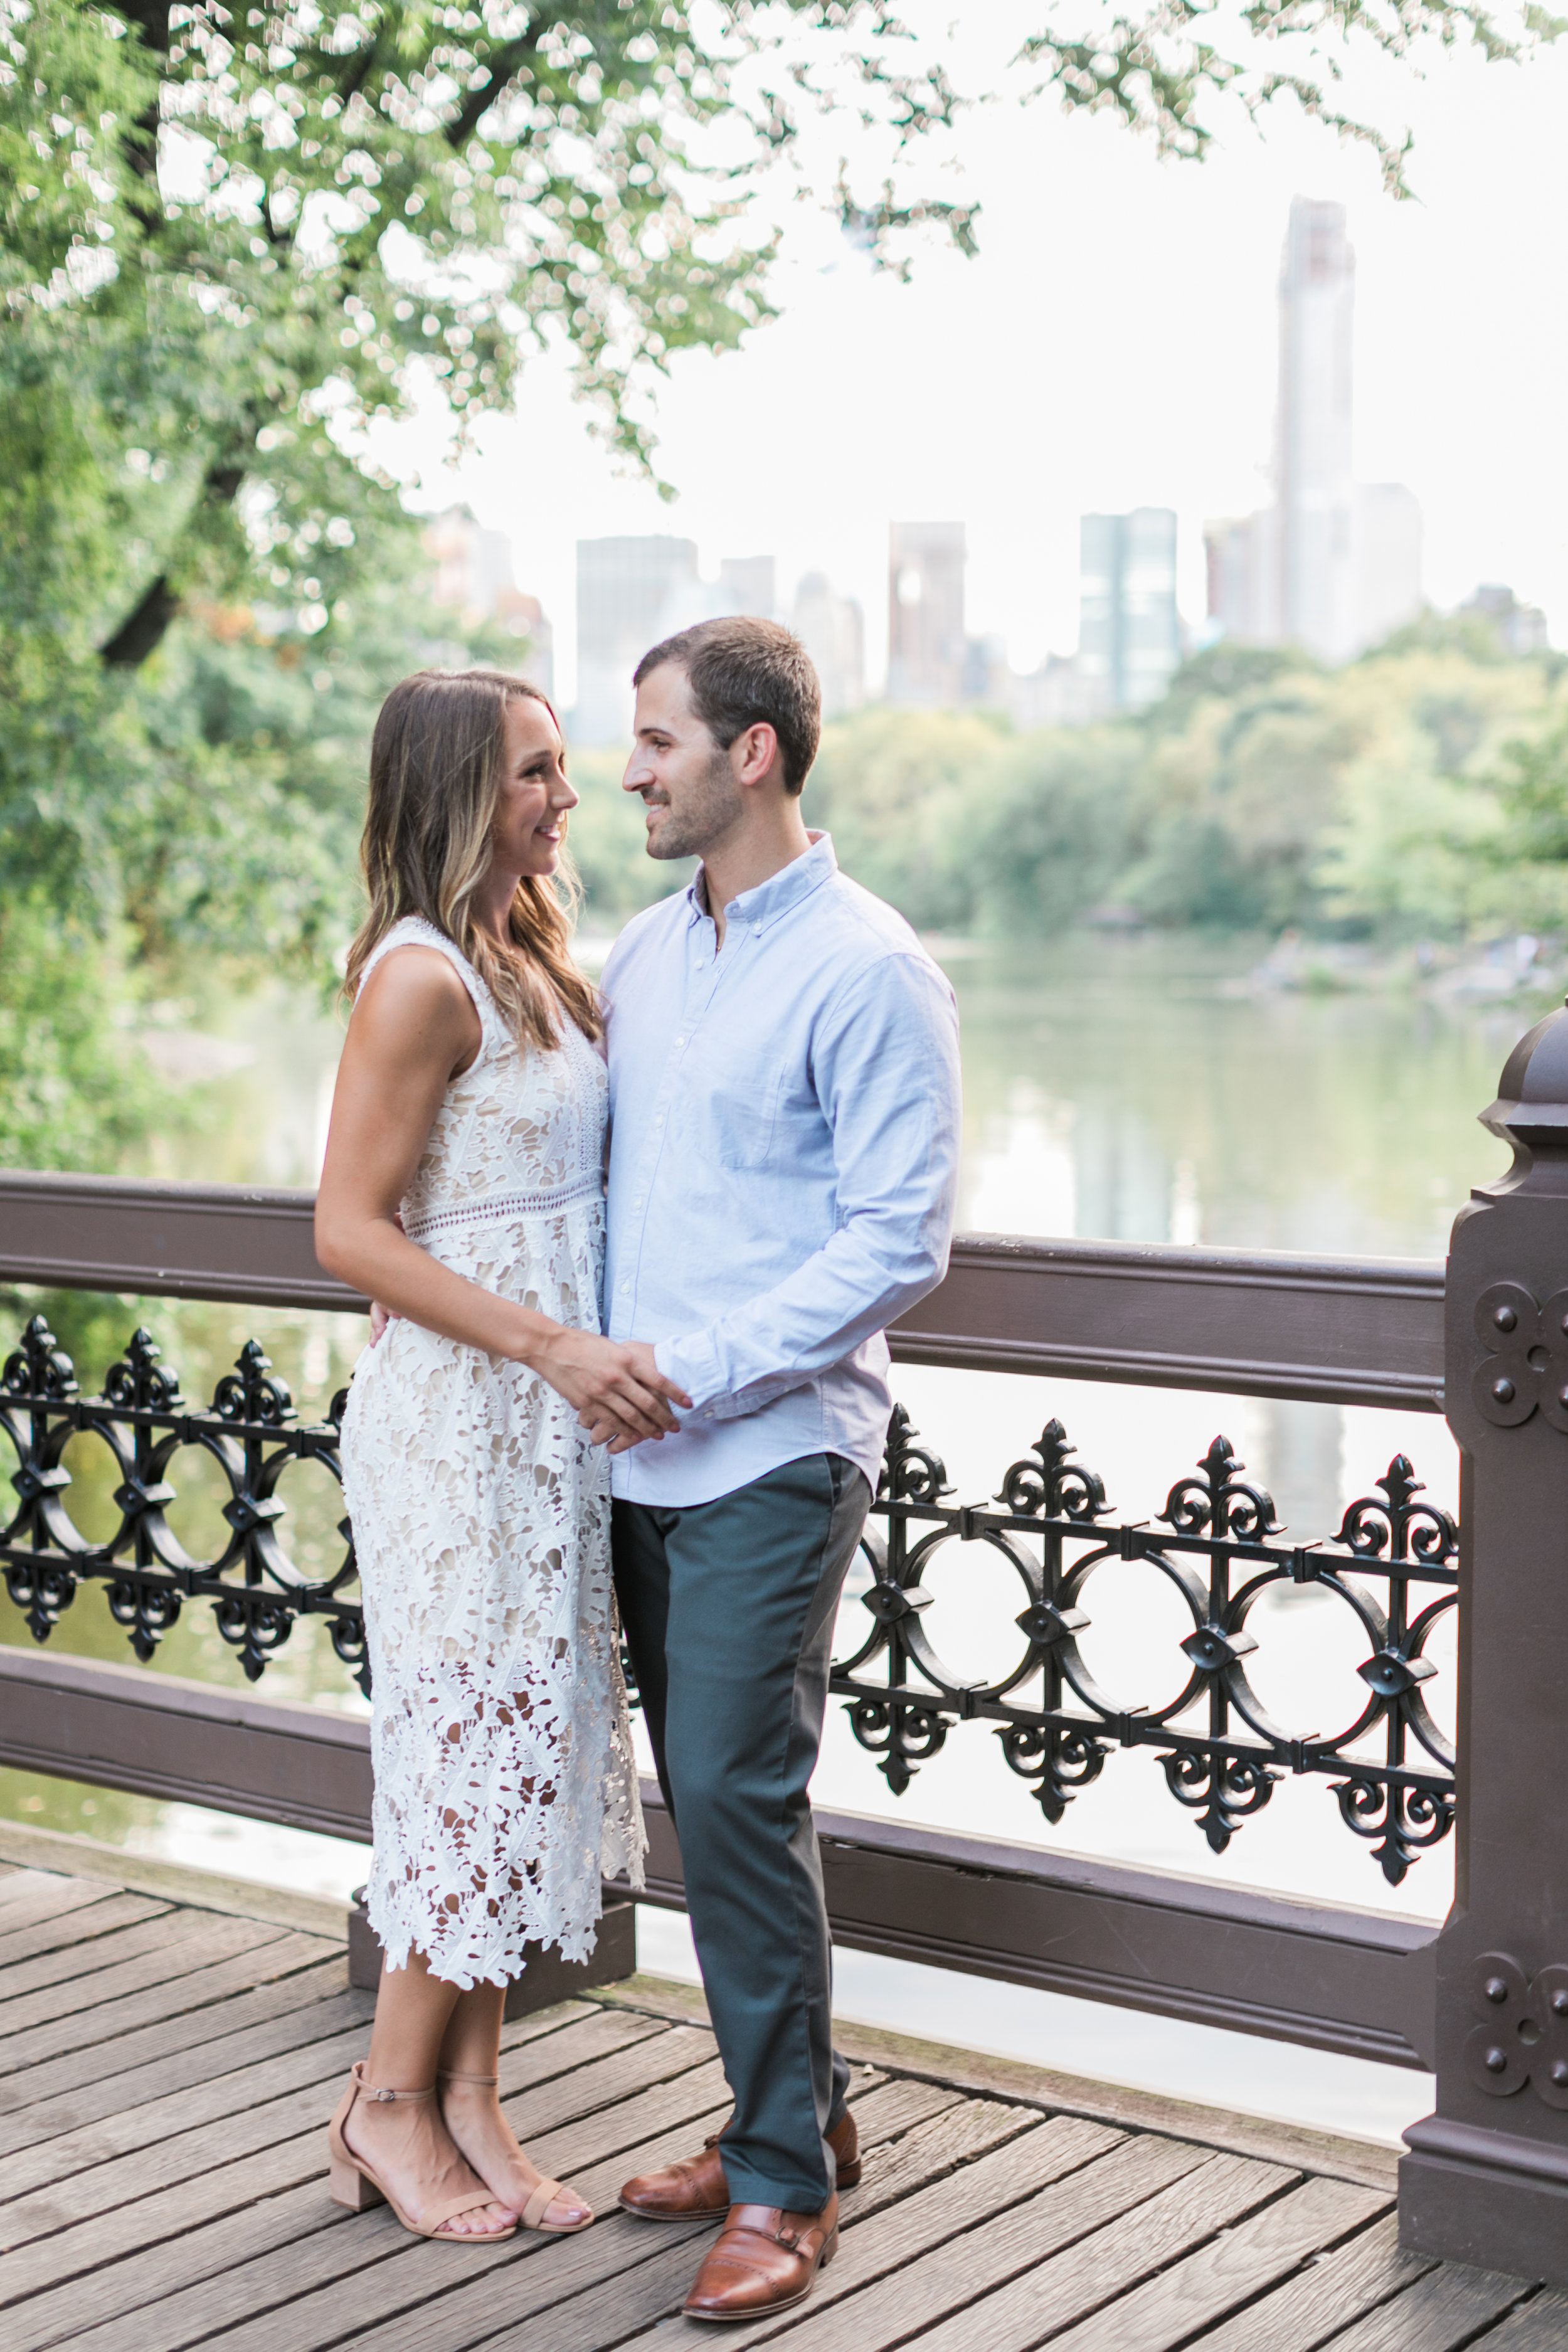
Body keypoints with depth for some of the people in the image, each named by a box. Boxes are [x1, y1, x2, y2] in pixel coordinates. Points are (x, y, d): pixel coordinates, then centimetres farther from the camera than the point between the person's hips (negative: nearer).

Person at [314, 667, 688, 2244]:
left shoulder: (532, 967, 12)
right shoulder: (420, 979, -15)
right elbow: (350, 1232, -19)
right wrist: (554, 1347, -22)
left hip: (555, 1414, 8)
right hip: (459, 1418, -8)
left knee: (530, 1743, 11)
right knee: (478, 1743, -1)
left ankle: (467, 2093, 23)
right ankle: (389, 2106, 16)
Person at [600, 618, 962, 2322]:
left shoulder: (869, 972, -10)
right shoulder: (645, 950, 12)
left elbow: (900, 1240, -14)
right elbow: (568, 1148, 23)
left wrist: (703, 1369, -18)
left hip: (771, 1458, -7)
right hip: (644, 1459, 7)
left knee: (738, 1798, -8)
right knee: (704, 1795, 12)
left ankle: (784, 2181, 5)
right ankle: (801, 2111, 27)